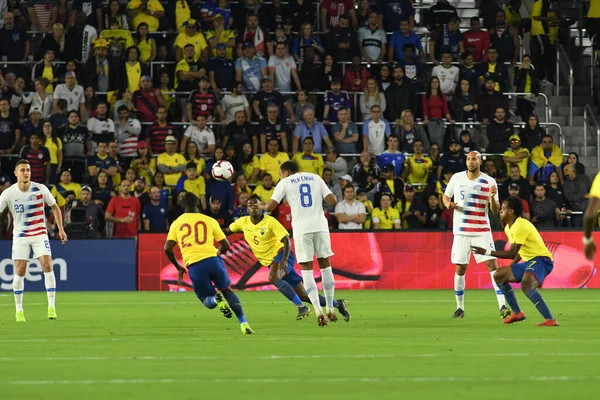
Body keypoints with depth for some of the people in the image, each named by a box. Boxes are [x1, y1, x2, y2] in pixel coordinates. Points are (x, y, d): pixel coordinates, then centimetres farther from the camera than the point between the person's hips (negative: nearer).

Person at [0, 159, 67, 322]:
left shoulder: (40, 189, -5)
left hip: (40, 234, 0)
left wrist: (61, 229, 4)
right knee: (20, 272, -5)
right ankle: (19, 310, 8)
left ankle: (51, 307, -11)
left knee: (47, 266, -15)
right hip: (20, 236, 0)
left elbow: (55, 207, 7)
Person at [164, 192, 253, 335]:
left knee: (208, 300, 16)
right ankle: (243, 323, 5)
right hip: (212, 259, 0)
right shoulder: (209, 221, 13)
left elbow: (167, 249, 6)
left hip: (194, 265, 0)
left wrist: (179, 268, 19)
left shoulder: (176, 224, 14)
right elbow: (225, 246, 15)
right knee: (227, 290, 21)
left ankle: (216, 299, -22)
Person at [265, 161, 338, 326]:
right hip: (320, 226, 2)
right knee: (325, 265, 15)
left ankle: (319, 311, -11)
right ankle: (330, 309, 19)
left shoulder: (285, 183, 6)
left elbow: (270, 207, -2)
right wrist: (333, 198, 28)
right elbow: (332, 201, 6)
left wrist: (260, 207, 20)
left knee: (307, 270, 2)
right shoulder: (316, 178, 14)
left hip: (302, 230, -2)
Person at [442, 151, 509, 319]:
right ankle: (460, 308, 17)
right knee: (460, 269, 3)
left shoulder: (489, 182, -3)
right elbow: (446, 196, 16)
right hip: (461, 231, 2)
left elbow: (495, 210, -2)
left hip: (482, 231, -2)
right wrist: (448, 203, -7)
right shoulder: (457, 178, 2)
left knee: (492, 265, -12)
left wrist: (492, 198, -23)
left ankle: (502, 307, -13)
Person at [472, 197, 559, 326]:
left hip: (541, 260, -11)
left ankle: (550, 320, -39)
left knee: (526, 285, -36)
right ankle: (517, 313, 23)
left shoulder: (520, 226, -19)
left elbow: (513, 253, -23)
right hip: (528, 261, 11)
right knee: (499, 276, 16)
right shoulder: (508, 228, 12)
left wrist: (487, 252, -21)